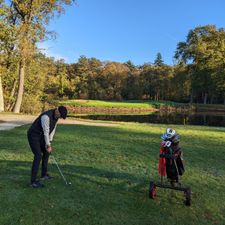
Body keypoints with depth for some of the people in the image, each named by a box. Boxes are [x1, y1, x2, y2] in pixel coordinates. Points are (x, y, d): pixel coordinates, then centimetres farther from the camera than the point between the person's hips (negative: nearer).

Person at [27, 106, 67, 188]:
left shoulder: (56, 116, -1)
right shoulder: (46, 116, -30)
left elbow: (52, 130, 4)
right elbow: (46, 132, -25)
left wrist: (49, 143, -1)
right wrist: (48, 145, -17)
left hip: (40, 136, 10)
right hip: (33, 135, -9)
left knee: (46, 153, 15)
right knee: (38, 156, -16)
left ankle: (44, 174, 28)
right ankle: (33, 181, -11)